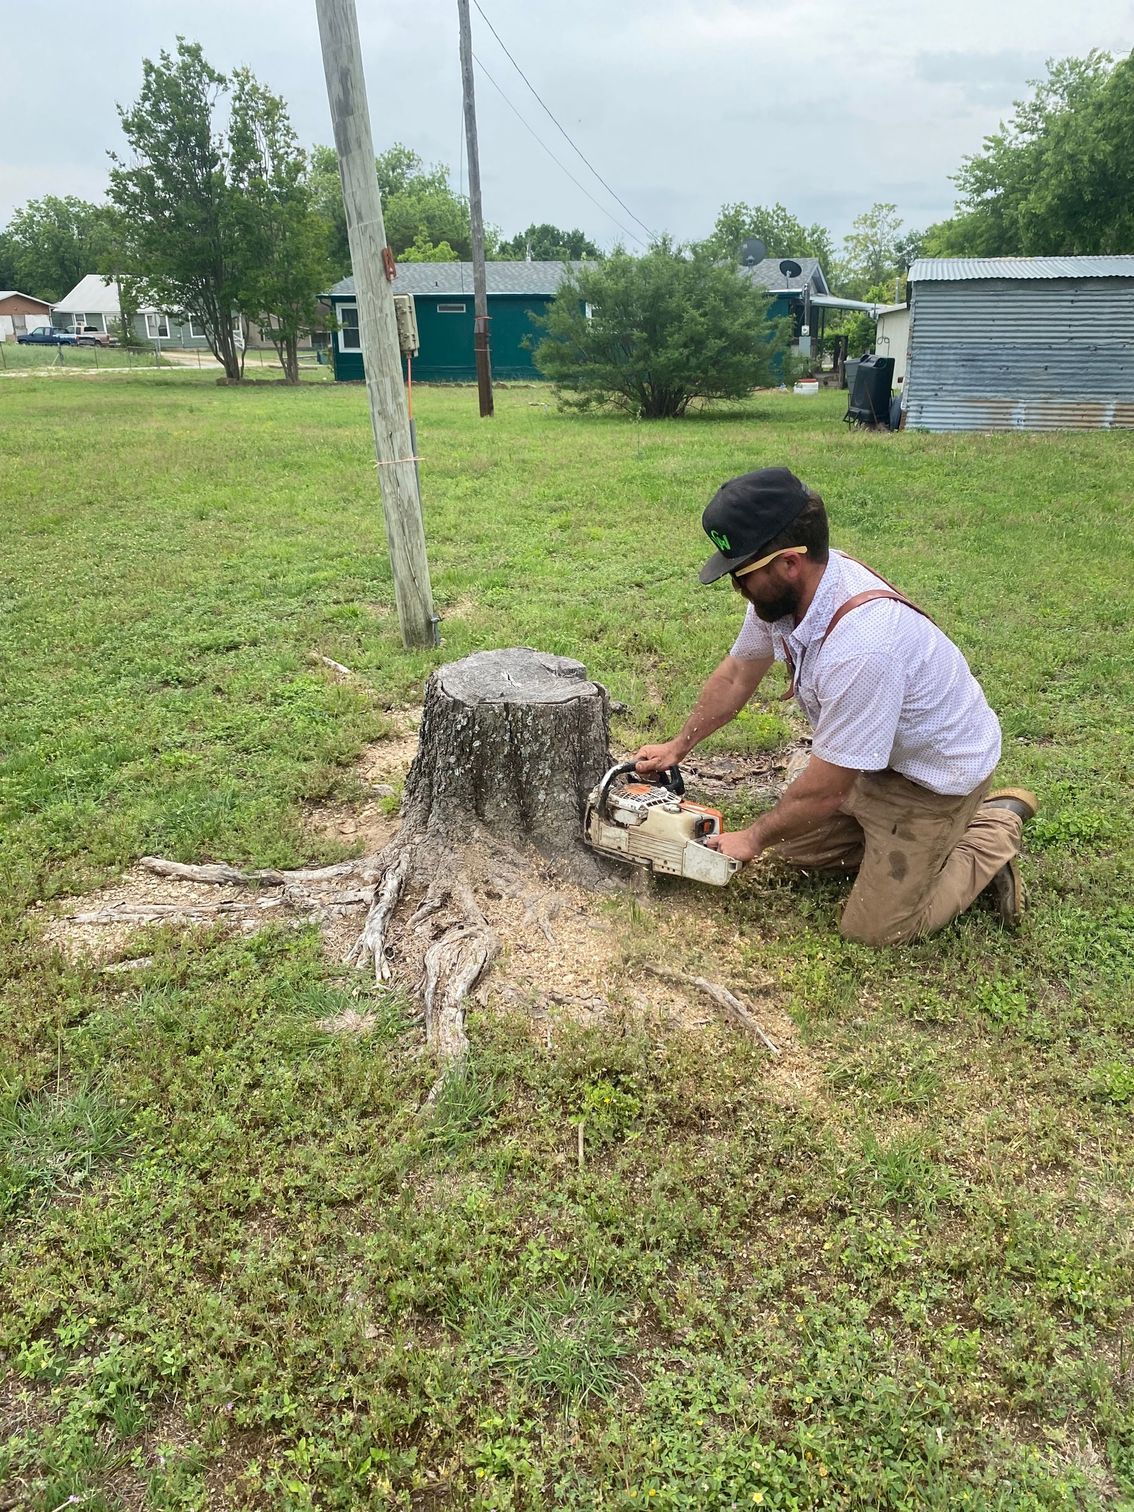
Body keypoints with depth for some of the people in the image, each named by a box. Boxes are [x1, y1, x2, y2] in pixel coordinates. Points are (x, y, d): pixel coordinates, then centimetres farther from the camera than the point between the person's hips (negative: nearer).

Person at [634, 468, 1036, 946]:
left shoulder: (860, 645, -40)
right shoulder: (784, 587, -15)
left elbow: (825, 791, -28)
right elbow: (737, 674, 6)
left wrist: (752, 839, -11)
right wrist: (678, 746, 11)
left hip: (936, 775, -8)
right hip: (870, 758, 8)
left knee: (874, 926, -4)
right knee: (793, 844, 13)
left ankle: (994, 832, 12)